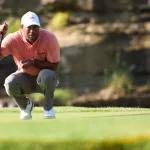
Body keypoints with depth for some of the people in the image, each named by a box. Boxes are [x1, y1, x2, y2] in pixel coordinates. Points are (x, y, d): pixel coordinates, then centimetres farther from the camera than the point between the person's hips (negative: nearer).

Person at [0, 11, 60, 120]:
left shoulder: (49, 38, -20)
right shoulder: (13, 39, -17)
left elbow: (54, 66, -16)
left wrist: (33, 62, -29)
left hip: (45, 79, -1)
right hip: (25, 79, 1)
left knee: (47, 74, -37)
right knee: (10, 82, -31)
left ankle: (48, 107, -9)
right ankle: (25, 105, 2)